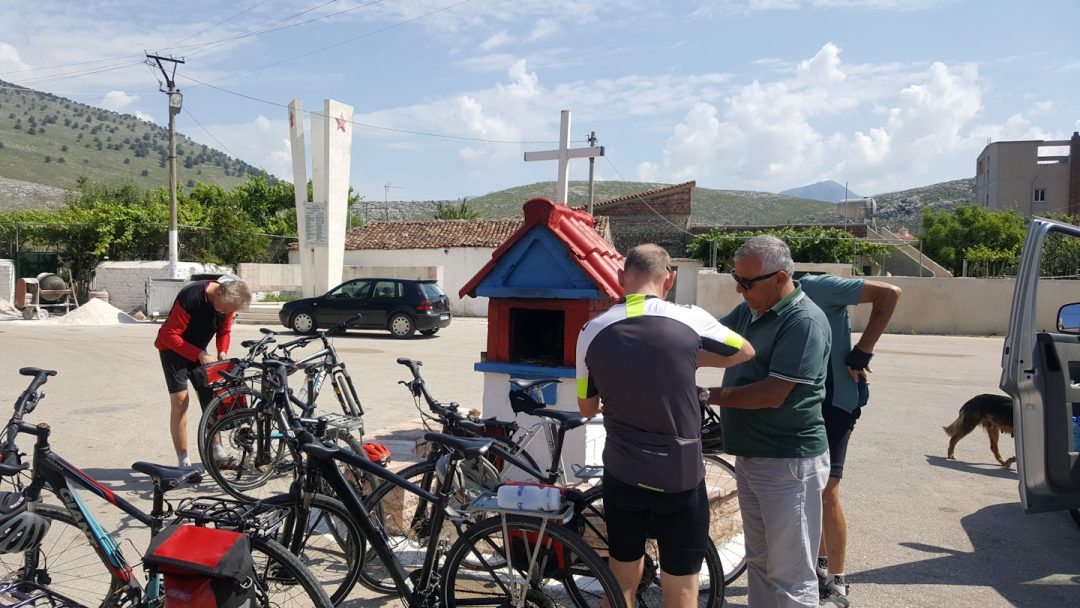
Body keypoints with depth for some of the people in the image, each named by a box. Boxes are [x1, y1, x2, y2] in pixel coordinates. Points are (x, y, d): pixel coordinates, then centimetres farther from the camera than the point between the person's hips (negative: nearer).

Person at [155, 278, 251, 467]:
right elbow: (168, 335, -28)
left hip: (200, 351, 6)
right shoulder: (191, 297, -33)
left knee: (210, 399, 1)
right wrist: (200, 355, -31)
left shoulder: (228, 302, -13)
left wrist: (222, 351, -15)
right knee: (180, 400, -13)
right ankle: (183, 461, -7)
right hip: (173, 348, -6)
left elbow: (224, 331, 5)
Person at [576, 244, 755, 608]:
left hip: (622, 477, 2)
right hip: (680, 479, -2)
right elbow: (746, 352, 8)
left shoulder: (592, 332, -7)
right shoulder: (690, 320, -12)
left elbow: (587, 408, 6)